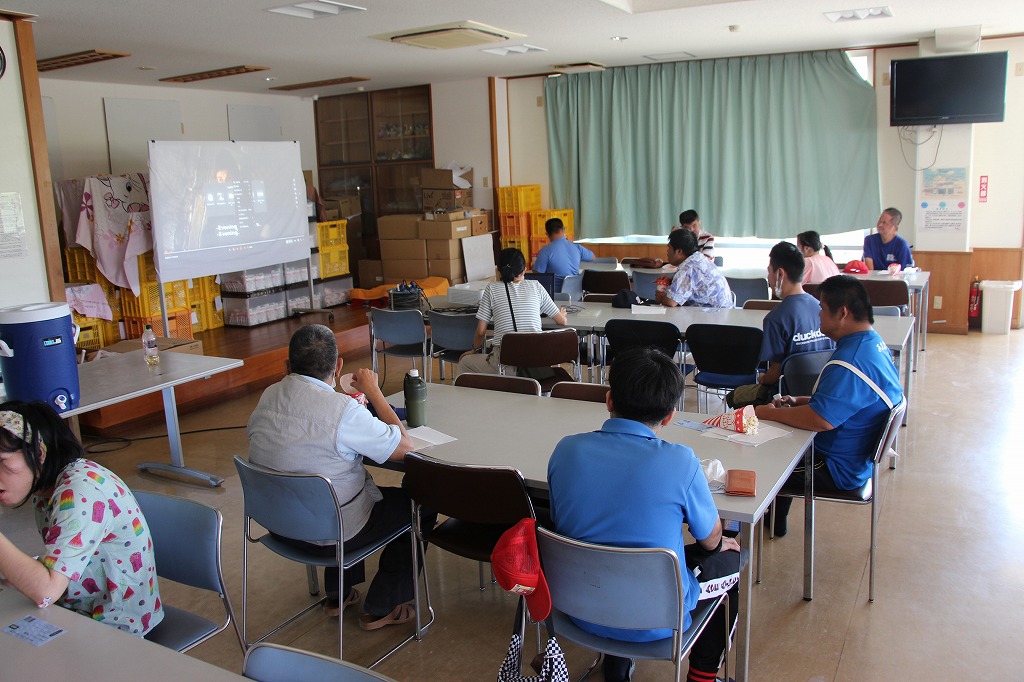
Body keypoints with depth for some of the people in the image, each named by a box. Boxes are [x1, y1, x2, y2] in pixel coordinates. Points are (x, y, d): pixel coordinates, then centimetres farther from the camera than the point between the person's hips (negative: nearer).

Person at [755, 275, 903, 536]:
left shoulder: (851, 361, -31)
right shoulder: (873, 342, 5)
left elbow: (821, 420, -36)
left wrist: (769, 413, -22)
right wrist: (799, 402, 6)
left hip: (839, 470, -10)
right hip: (857, 457, 10)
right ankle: (775, 521, 36)